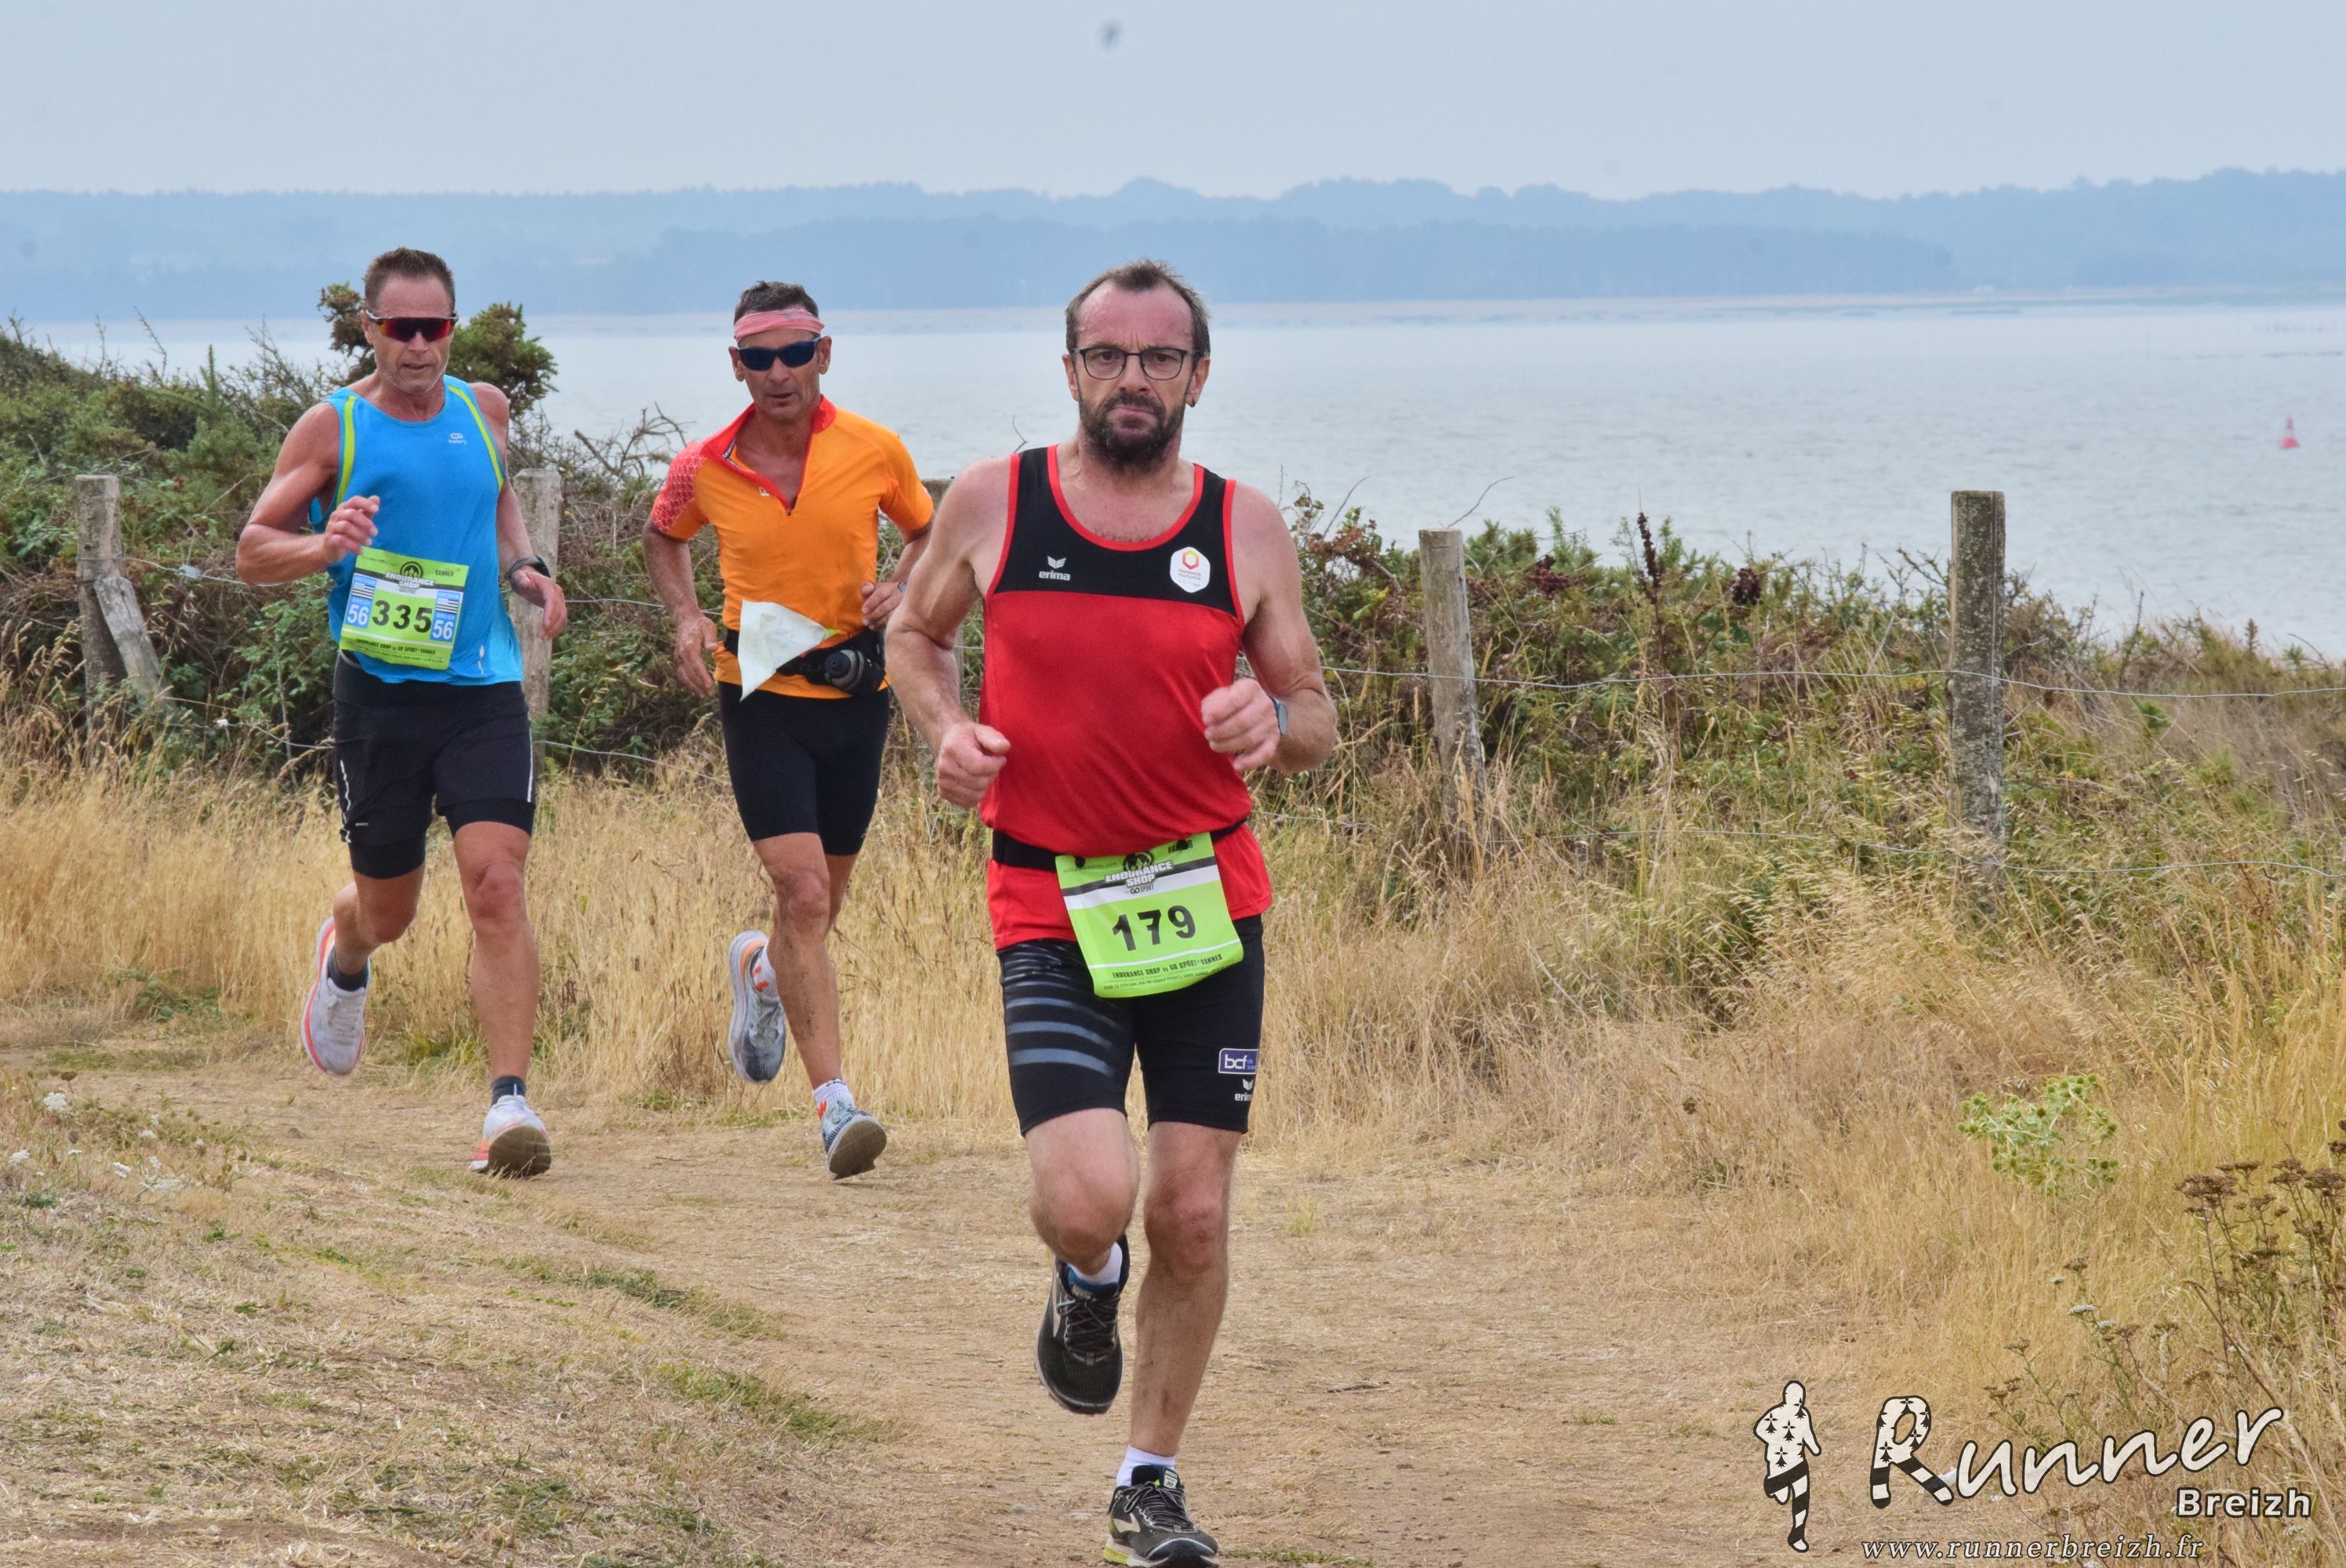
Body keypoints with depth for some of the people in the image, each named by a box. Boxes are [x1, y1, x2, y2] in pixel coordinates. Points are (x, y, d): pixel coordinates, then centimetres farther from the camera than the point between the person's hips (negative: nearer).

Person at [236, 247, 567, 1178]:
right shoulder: (331, 428, -2)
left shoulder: (483, 410, 9)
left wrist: (523, 566, 10)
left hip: (484, 689, 1)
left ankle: (510, 1102, -19)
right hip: (379, 690, -1)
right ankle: (344, 959, 50)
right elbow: (252, 550, 1)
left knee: (496, 885, -16)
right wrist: (320, 548, -20)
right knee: (387, 908, 12)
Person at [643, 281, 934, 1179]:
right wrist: (686, 618, 1)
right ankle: (834, 1104, -16)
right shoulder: (704, 471, -4)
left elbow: (928, 532, 14)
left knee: (819, 907, 13)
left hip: (855, 695, 2)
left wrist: (900, 588, -7)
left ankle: (759, 969, 50)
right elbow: (663, 539, 18)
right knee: (803, 893, -16)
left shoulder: (876, 452, -4)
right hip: (761, 698, -2)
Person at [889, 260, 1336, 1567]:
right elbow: (916, 632, 16)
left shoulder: (1250, 530, 1)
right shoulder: (992, 505, -1)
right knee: (1091, 1198, -19)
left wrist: (1274, 722, -15)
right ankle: (1089, 1285, 20)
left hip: (1210, 904, 2)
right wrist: (945, 729, -5)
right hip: (1052, 910, -2)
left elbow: (1316, 720, 9)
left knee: (1194, 1214, 2)